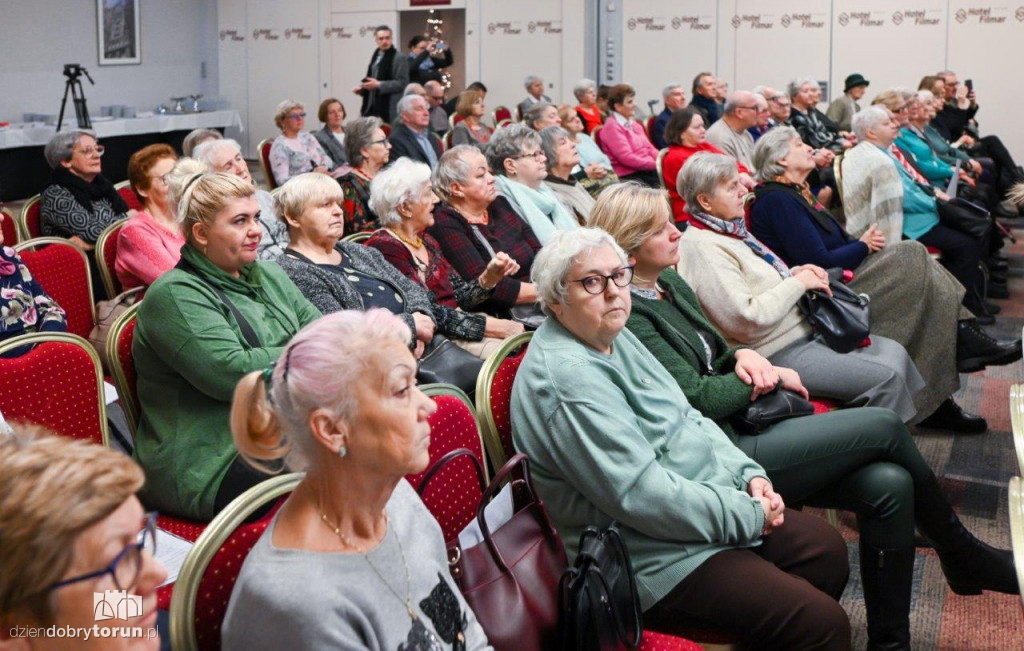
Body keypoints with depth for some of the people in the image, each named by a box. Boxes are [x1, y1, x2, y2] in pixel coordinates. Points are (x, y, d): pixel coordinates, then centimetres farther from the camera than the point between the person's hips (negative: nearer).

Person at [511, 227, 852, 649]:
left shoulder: (614, 337, 8)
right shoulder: (567, 379, -25)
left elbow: (687, 419, 16)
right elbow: (641, 493, -27)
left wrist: (749, 474, 1)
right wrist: (749, 514, -18)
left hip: (704, 508, 11)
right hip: (657, 559, -11)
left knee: (827, 549, 16)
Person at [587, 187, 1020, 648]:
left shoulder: (669, 284, 13)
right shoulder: (628, 317, -16)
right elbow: (697, 399, -18)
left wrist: (745, 358, -2)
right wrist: (768, 378, -5)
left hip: (744, 428, 9)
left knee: (888, 483, -9)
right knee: (883, 427, -9)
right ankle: (961, 554, 13)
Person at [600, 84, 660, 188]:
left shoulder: (634, 124, 21)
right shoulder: (612, 127, -6)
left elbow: (650, 148, 18)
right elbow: (626, 158, -14)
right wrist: (656, 165, -15)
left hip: (648, 169, 8)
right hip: (629, 176, -8)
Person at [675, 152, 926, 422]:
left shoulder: (729, 231, 10)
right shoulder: (702, 248, -20)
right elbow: (748, 319, -27)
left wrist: (794, 273, 6)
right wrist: (798, 283, -16)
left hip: (805, 331, 10)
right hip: (779, 354, -10)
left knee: (895, 353, 5)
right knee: (887, 377, -16)